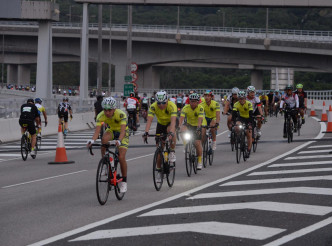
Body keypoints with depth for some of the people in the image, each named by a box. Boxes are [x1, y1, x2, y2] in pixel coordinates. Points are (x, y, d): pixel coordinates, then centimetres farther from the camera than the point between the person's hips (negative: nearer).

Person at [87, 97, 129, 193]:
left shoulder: (121, 114, -34)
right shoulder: (101, 116, -25)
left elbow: (123, 130, -43)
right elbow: (97, 131, -32)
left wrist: (119, 141, -62)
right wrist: (92, 140, -52)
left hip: (123, 133, -3)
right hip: (111, 131, 3)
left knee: (121, 157, -17)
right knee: (104, 139, -34)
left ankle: (124, 181, 3)